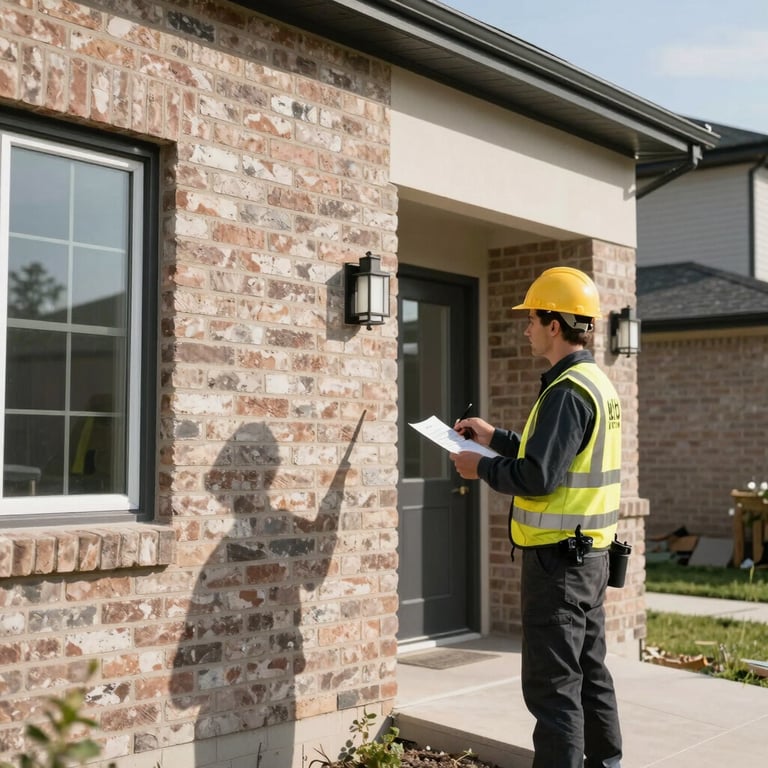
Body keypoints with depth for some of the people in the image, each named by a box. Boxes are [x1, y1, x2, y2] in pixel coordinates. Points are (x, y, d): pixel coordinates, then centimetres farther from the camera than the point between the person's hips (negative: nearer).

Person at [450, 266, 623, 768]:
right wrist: (496, 438, 22)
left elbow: (536, 477, -24)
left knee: (554, 685, -4)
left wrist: (481, 468, -8)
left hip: (558, 558, -10)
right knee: (591, 672, 18)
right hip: (590, 555, 10)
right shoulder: (598, 383, 12)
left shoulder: (567, 392, -19)